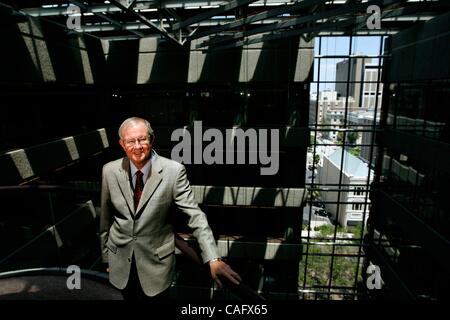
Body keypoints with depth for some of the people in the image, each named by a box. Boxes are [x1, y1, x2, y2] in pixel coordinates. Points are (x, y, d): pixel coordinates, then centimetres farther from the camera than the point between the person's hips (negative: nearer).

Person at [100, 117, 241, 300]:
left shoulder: (174, 171, -18)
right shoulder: (110, 171, -8)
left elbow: (194, 215, -19)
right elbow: (106, 216, 3)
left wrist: (213, 259, -27)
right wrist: (106, 255, 12)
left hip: (156, 261, -3)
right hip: (120, 260, 3)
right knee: (128, 297, 24)